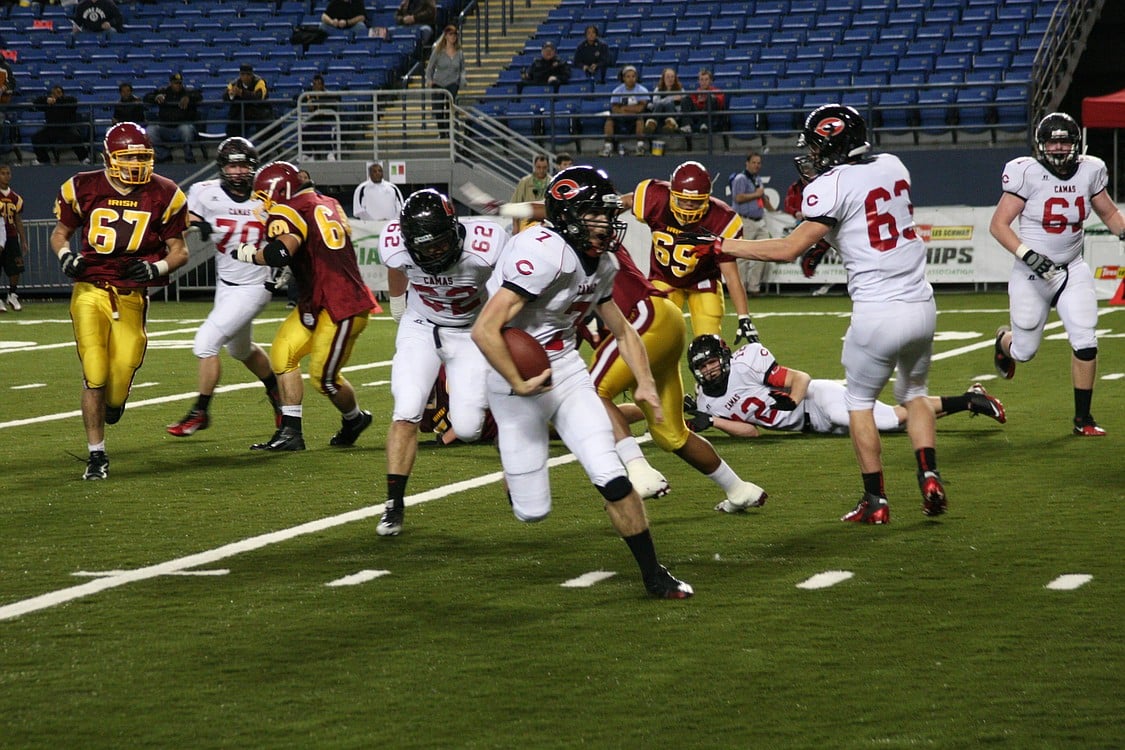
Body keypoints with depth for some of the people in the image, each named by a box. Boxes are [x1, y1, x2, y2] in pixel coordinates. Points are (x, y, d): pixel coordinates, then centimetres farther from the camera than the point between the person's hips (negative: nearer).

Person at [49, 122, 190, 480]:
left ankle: (111, 404, 38)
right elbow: (60, 233, 15)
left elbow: (179, 251, 7)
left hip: (131, 298, 1)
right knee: (94, 375, -9)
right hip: (90, 291, -1)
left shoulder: (162, 196, 1)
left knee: (121, 376, -2)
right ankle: (96, 455, 5)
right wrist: (66, 257, -6)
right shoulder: (83, 189, 0)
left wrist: (156, 268, -13)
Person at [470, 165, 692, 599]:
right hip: (519, 379, -6)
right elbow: (485, 331, -29)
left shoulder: (601, 264, 3)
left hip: (568, 371, 6)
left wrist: (645, 382, 6)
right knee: (532, 512, 2)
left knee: (611, 477, -7)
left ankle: (654, 574, 4)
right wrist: (519, 385, -23)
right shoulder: (543, 253, -25)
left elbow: (623, 331, 20)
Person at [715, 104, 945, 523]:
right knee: (913, 393, 25)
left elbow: (789, 249, -11)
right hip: (922, 307, 6)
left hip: (878, 313, -6)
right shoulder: (892, 167, 10)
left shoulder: (832, 186, -9)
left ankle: (875, 500, 11)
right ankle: (930, 479, 8)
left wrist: (725, 247, -2)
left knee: (860, 401, 14)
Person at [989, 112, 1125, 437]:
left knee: (1085, 342, -10)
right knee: (1024, 352, 7)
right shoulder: (1028, 174, -16)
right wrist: (1029, 256, -25)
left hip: (1072, 269, 3)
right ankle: (1004, 340, 47)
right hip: (1031, 275, -3)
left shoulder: (1089, 172, -2)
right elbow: (998, 224, -14)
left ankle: (1083, 419, 6)